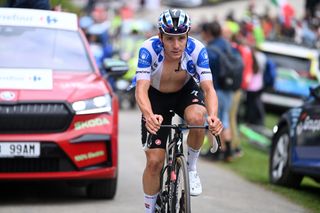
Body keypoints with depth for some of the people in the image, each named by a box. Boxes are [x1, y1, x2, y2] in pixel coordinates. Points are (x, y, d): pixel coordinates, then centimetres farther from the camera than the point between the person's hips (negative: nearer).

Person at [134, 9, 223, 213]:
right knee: (154, 161, -8)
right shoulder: (149, 49, -32)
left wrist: (213, 116, -56)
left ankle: (191, 168, -9)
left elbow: (208, 88, -36)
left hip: (186, 91, 0)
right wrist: (149, 116, -61)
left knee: (197, 117, -35)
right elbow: (141, 89, -40)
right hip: (156, 96, 0)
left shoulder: (197, 50, -30)